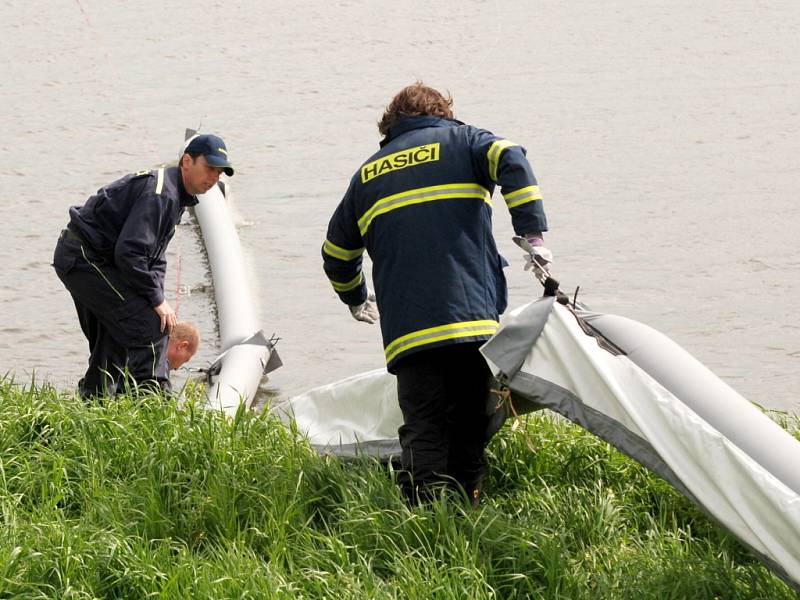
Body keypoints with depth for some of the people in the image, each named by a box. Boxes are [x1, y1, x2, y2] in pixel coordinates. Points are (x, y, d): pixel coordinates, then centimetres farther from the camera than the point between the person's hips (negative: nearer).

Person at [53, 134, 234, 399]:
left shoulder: (175, 196, 14)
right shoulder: (160, 193, -21)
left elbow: (155, 257, 18)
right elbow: (129, 252, -28)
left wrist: (159, 299, 4)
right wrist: (157, 300, -19)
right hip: (85, 258, -11)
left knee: (112, 340, 23)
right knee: (150, 325, -14)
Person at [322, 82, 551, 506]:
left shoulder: (368, 173, 24)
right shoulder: (461, 141, 16)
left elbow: (336, 254, 33)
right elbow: (511, 162, -7)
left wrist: (356, 300, 51)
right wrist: (533, 234, -10)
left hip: (405, 330, 2)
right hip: (472, 319, -2)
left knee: (423, 436, -2)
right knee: (468, 428, 7)